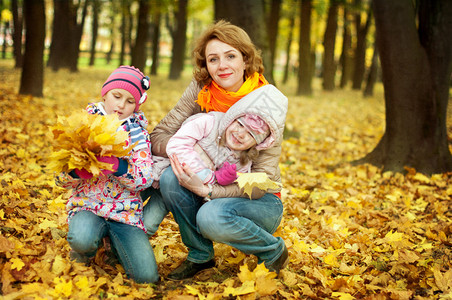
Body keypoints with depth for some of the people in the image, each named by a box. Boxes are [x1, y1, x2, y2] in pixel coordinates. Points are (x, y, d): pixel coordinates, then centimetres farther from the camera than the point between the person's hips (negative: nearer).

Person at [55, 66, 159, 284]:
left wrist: (118, 166, -27)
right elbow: (62, 179, 4)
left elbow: (145, 179, -9)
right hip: (88, 204, -1)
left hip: (125, 209, 1)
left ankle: (114, 242, 17)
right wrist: (77, 170, -20)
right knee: (81, 239, -38)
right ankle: (85, 250, 3)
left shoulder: (137, 132, 4)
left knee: (146, 276, -15)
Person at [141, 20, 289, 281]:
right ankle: (201, 255, -1)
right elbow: (158, 136, -8)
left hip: (260, 201, -4)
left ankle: (274, 251, -3)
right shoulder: (201, 91, -9)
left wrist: (207, 190, -33)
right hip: (212, 185, 4)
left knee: (212, 217, -34)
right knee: (171, 178, -25)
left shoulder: (270, 103, -19)